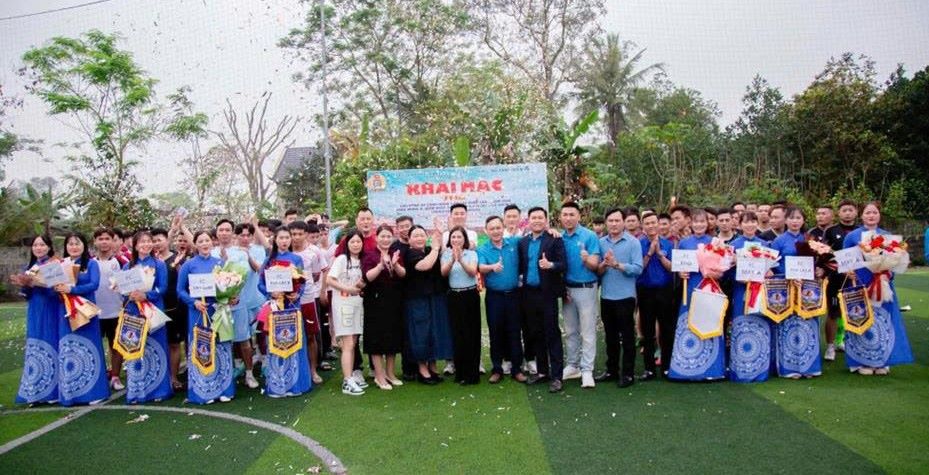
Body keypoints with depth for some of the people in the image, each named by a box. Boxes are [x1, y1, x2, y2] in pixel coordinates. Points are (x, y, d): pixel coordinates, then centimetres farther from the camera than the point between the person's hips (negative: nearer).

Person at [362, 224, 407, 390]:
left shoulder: (397, 254, 9)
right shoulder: (369, 255, -4)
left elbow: (403, 274, -4)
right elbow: (368, 277, -17)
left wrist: (395, 264, -23)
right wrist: (381, 264, -31)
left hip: (394, 301, 5)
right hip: (376, 302, -5)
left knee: (393, 337, 10)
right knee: (377, 338, -2)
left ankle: (390, 373, 23)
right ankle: (380, 376, 7)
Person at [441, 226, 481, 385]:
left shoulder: (471, 254, 1)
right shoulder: (446, 254, 5)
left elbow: (473, 272, -14)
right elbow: (444, 273, -10)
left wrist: (461, 260, -31)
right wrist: (452, 260, -30)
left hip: (471, 295, -1)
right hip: (454, 296, 1)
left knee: (472, 334, -1)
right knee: (457, 334, 2)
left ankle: (472, 373, 8)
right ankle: (460, 372, 14)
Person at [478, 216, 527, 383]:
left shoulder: (514, 243, 3)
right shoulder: (482, 249, -2)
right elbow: (481, 267, -18)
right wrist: (492, 267, -40)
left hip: (513, 294, 1)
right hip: (494, 296, -1)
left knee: (514, 332, 6)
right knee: (495, 333, 6)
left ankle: (516, 368, 15)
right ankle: (497, 369, 16)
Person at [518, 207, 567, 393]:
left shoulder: (555, 240, -4)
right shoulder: (523, 242, 10)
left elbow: (563, 265, -11)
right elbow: (521, 266, 14)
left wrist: (550, 265, -29)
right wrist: (521, 280, -1)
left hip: (547, 293, -5)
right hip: (529, 294, 5)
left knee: (552, 334, -1)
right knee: (536, 334, 13)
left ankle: (557, 376, 4)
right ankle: (542, 371, 24)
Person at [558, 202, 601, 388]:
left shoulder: (589, 236, -8)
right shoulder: (559, 238, 4)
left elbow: (595, 265, -12)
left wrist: (587, 259, -34)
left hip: (586, 288, -4)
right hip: (567, 288, 5)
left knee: (588, 332, -1)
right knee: (570, 331, 14)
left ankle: (587, 370, 3)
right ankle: (572, 366, 24)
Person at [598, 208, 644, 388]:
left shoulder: (633, 242, -6)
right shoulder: (601, 242, 5)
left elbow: (638, 269, -14)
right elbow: (597, 270, 5)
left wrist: (617, 264, -22)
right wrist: (604, 264, -16)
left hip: (625, 296, -4)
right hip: (606, 297, 4)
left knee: (627, 337, 5)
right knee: (610, 336, 15)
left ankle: (628, 373, 15)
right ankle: (612, 369, 28)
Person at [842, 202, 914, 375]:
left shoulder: (887, 236, 9)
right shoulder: (852, 236, 1)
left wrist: (887, 275, -9)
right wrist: (850, 276, -12)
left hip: (883, 286, 3)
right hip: (859, 286, -3)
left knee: (883, 322, 5)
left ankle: (882, 361, 15)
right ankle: (861, 362, 7)